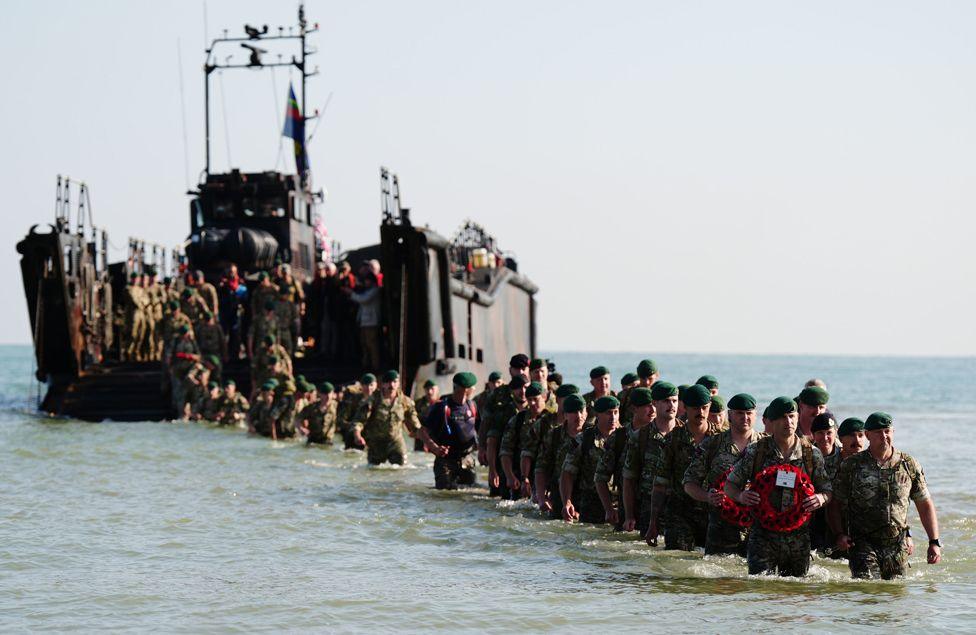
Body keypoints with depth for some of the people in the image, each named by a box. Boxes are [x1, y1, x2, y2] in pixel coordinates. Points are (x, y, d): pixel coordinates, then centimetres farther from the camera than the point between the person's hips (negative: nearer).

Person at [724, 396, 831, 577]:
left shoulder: (812, 454, 4)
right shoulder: (754, 452, 0)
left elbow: (827, 490, 10)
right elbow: (730, 485, 7)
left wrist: (821, 498, -13)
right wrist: (741, 496, -16)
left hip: (799, 538, 2)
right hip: (763, 534, -2)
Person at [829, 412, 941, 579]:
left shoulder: (909, 465, 7)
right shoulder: (851, 466, 2)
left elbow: (925, 505, 12)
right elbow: (835, 504, 7)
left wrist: (934, 542, 5)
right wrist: (840, 534, -8)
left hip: (898, 546, 2)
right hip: (864, 545, -2)